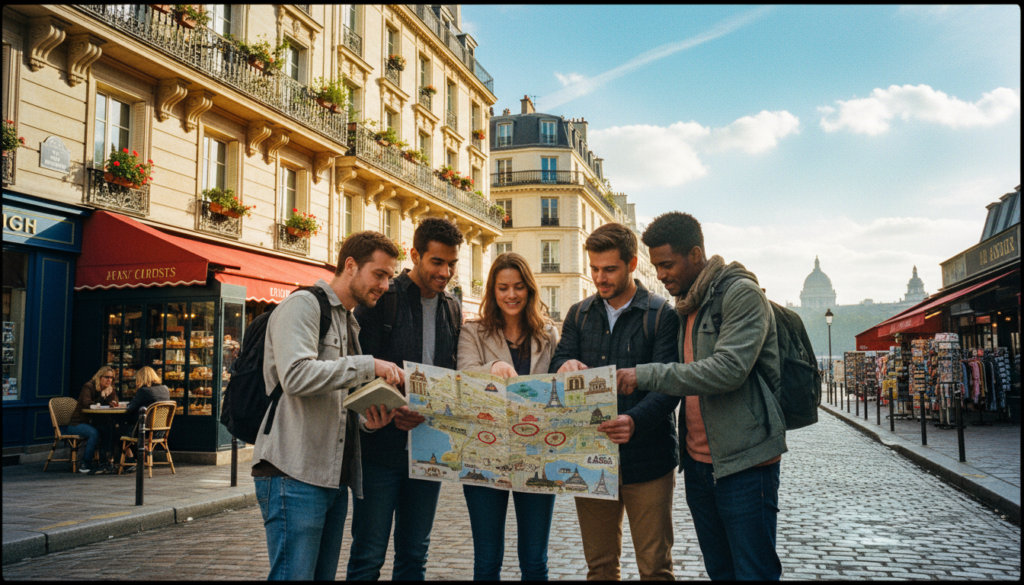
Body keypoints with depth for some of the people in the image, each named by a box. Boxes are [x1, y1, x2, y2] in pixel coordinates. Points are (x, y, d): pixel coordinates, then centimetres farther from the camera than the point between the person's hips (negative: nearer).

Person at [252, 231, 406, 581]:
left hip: (333, 477, 9)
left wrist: (366, 418, 6)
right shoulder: (304, 305, -5)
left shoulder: (350, 324, 23)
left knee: (324, 574, 12)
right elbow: (296, 375, -21)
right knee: (294, 574, -7)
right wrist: (369, 366, -18)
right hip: (295, 474, -9)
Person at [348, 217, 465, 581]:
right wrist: (391, 411, -23)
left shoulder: (452, 310, 12)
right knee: (368, 556, 2)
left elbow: (452, 375, 14)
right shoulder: (381, 299, -6)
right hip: (381, 445, -5)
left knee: (414, 555, 14)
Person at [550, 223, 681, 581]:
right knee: (599, 565, 15)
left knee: (654, 565, 5)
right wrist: (565, 367, -22)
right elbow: (558, 364, 4)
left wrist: (634, 421, -31)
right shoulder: (579, 315, 11)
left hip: (646, 458, -4)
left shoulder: (662, 315, -4)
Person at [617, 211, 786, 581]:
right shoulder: (686, 305, 15)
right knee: (720, 571, 15)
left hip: (743, 463, -8)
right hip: (698, 462, 8)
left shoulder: (742, 294, -11)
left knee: (754, 571, -1)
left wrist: (646, 375, -24)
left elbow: (728, 369, -24)